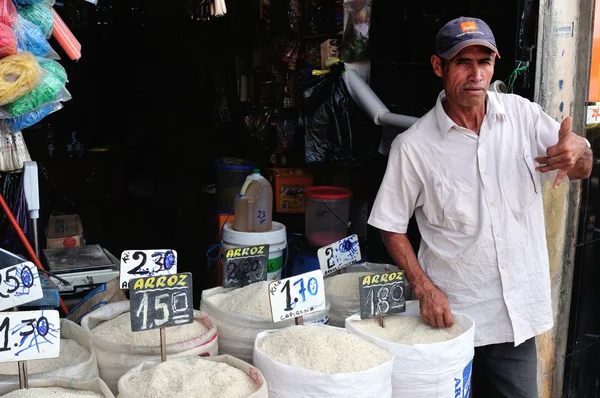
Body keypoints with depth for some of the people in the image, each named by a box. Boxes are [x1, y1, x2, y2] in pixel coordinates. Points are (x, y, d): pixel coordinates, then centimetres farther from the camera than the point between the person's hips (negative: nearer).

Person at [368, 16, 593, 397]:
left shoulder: (522, 114, -3)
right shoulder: (413, 146, -10)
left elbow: (580, 170, 3)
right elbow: (392, 227, -3)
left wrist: (576, 150, -21)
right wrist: (424, 289, -13)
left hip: (518, 314, 3)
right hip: (451, 316, -2)